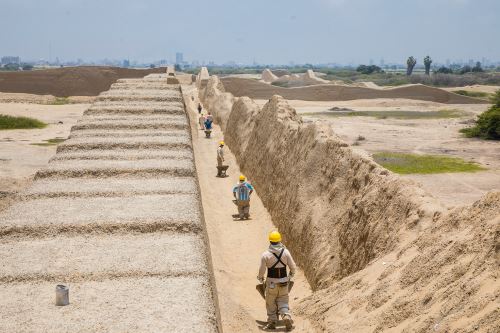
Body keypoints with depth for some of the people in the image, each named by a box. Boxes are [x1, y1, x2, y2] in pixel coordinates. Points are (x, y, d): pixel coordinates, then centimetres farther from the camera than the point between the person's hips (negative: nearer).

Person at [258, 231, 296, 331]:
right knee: (283, 302, 13)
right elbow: (293, 267, -2)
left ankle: (272, 322, 19)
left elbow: (262, 270, -9)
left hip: (271, 283, -2)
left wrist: (260, 279, 12)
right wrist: (291, 275, 19)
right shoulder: (285, 252, -7)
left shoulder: (266, 254, -13)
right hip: (284, 282, 2)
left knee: (271, 303, 15)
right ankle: (287, 317, -10)